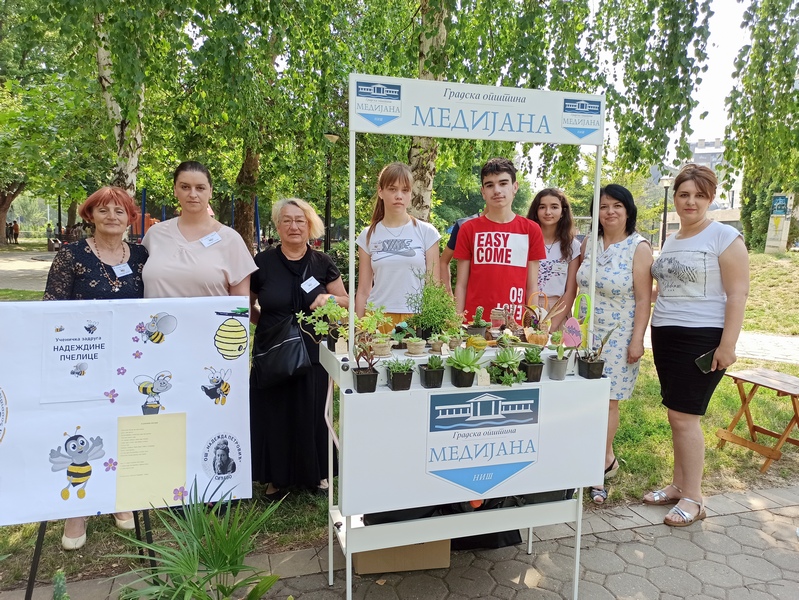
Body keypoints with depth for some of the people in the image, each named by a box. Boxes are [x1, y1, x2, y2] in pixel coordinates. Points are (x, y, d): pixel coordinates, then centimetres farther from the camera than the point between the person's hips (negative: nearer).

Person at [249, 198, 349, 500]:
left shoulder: (322, 263, 4)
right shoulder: (263, 263, 1)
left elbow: (346, 302, 9)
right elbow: (246, 305, 12)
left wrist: (331, 298, -11)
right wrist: (265, 322, -3)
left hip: (313, 353, 1)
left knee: (312, 413, 8)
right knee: (274, 414, 6)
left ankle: (315, 473, 28)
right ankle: (276, 477, 25)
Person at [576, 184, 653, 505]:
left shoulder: (639, 247, -7)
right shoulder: (589, 244, 7)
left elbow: (643, 299, -10)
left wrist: (637, 341, -14)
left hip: (618, 337, -4)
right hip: (586, 332, 4)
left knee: (606, 401, 1)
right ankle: (606, 459, 27)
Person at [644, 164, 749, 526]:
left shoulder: (724, 237, -6)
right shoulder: (670, 241, 14)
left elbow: (737, 294, -11)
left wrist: (727, 345, -17)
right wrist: (657, 333, 18)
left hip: (702, 339, -6)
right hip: (665, 336, 6)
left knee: (684, 417, -6)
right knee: (677, 417, 11)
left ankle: (693, 498, 8)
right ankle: (678, 484, 24)